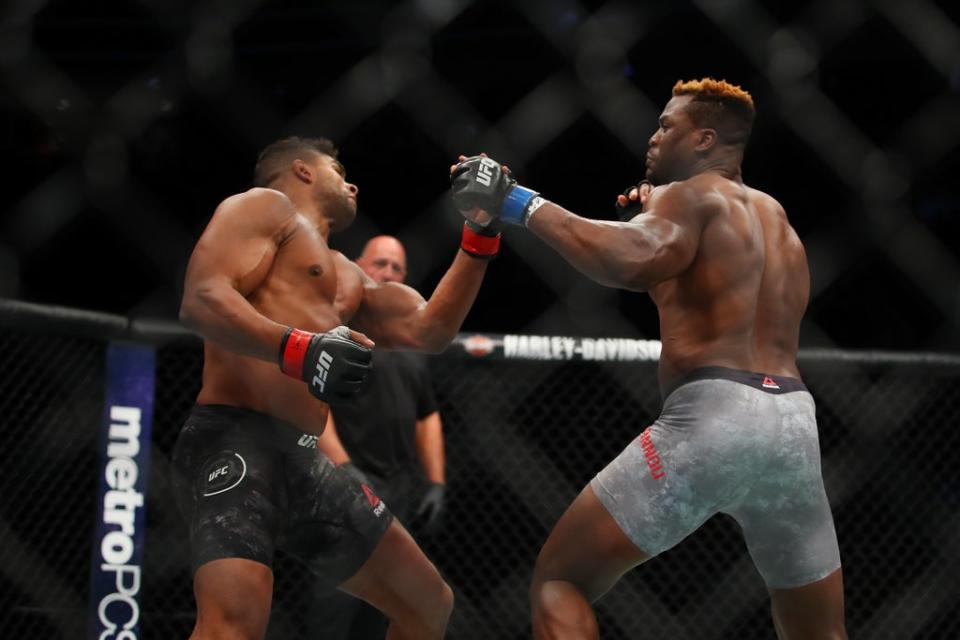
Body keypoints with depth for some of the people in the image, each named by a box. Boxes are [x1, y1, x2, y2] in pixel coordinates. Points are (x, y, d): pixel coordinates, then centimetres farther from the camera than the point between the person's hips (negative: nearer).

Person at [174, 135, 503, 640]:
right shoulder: (265, 206, 4)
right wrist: (299, 350, -26)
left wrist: (480, 237, 17)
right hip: (234, 442, -10)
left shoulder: (347, 277, 31)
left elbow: (426, 331, 22)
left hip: (304, 461, 10)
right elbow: (201, 299, -12)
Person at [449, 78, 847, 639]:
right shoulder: (776, 219, 27)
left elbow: (634, 260, -19)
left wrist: (523, 205, -13)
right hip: (793, 423, 7)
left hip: (713, 414, -7)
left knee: (559, 580, 3)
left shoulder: (688, 194, 3)